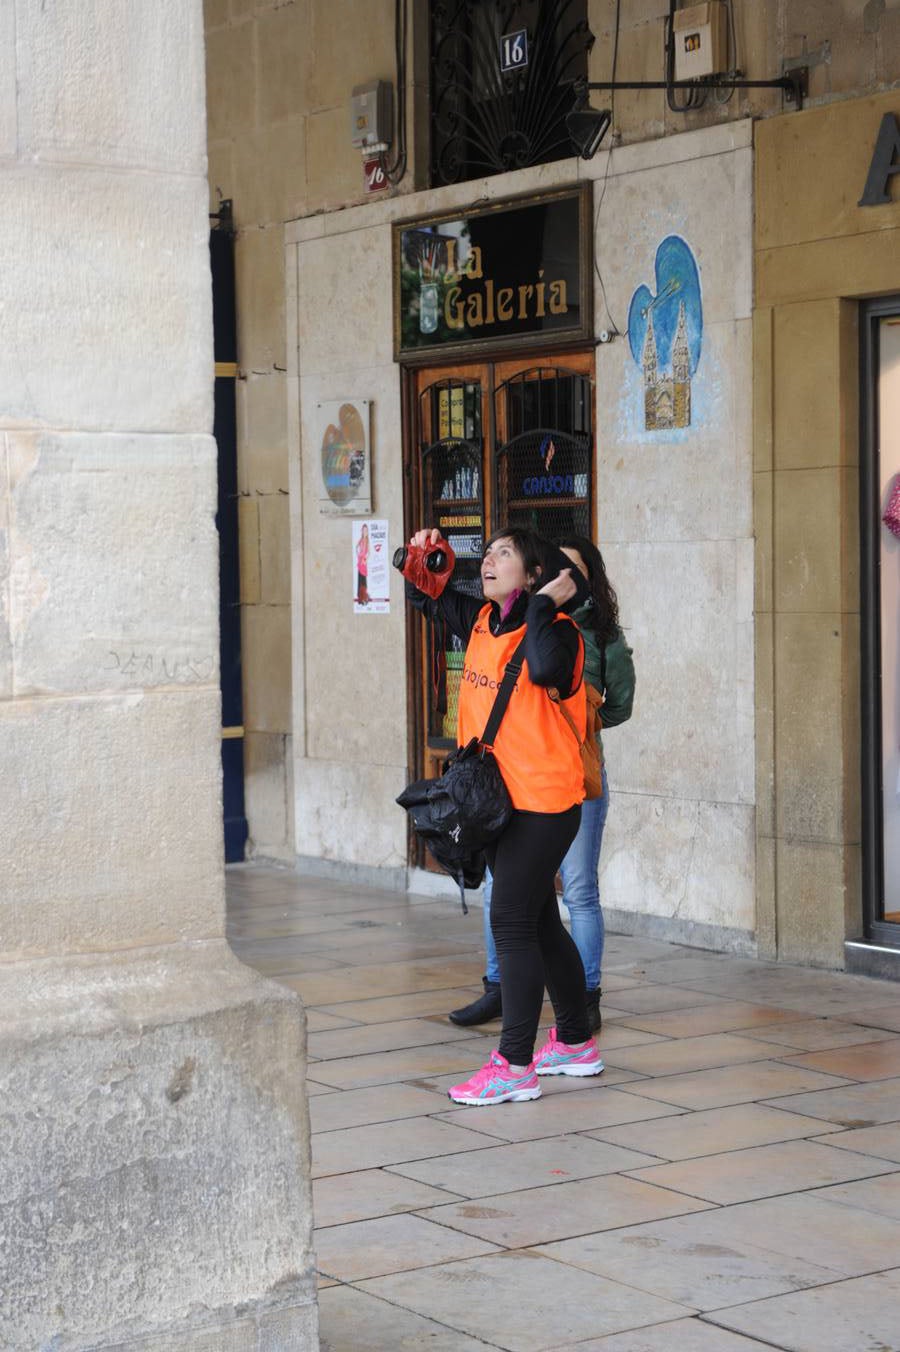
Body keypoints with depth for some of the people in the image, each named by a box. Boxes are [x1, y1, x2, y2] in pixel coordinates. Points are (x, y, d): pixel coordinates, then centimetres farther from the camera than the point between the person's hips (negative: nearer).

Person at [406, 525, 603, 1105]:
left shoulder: (556, 629, -14)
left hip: (541, 803, -9)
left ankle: (516, 1067, -4)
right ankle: (576, 1043, 30)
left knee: (513, 924, -9)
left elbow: (545, 669, -37)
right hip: (501, 798, 9)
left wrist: (543, 604, -25)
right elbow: (427, 597, 26)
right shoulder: (481, 621, 10)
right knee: (540, 924, 17)